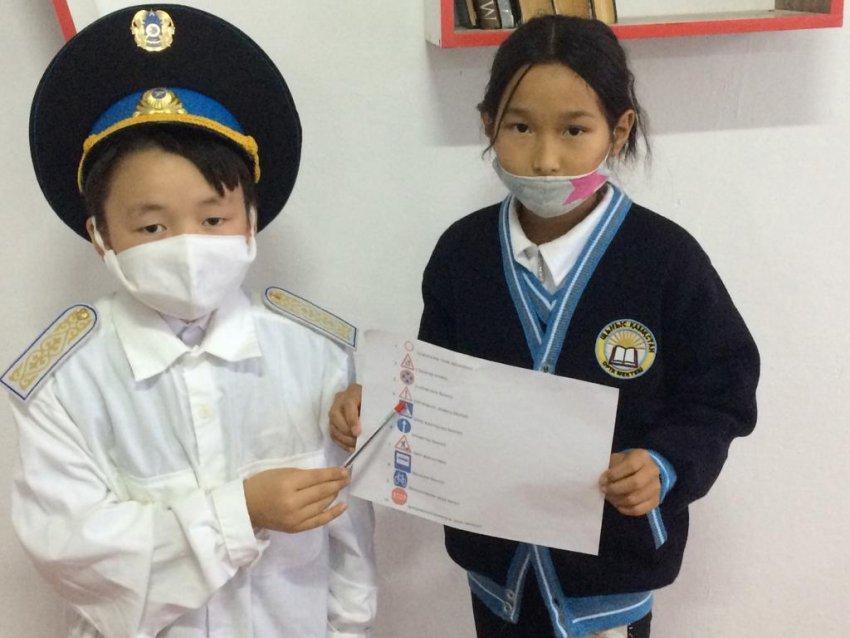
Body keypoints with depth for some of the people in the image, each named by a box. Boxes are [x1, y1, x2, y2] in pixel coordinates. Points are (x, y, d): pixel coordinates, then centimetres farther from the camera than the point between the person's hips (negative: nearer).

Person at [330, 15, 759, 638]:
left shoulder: (666, 257, -16)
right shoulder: (462, 250, -6)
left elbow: (718, 396, -9)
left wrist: (666, 464, -26)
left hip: (613, 558, -2)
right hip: (496, 551, 3)